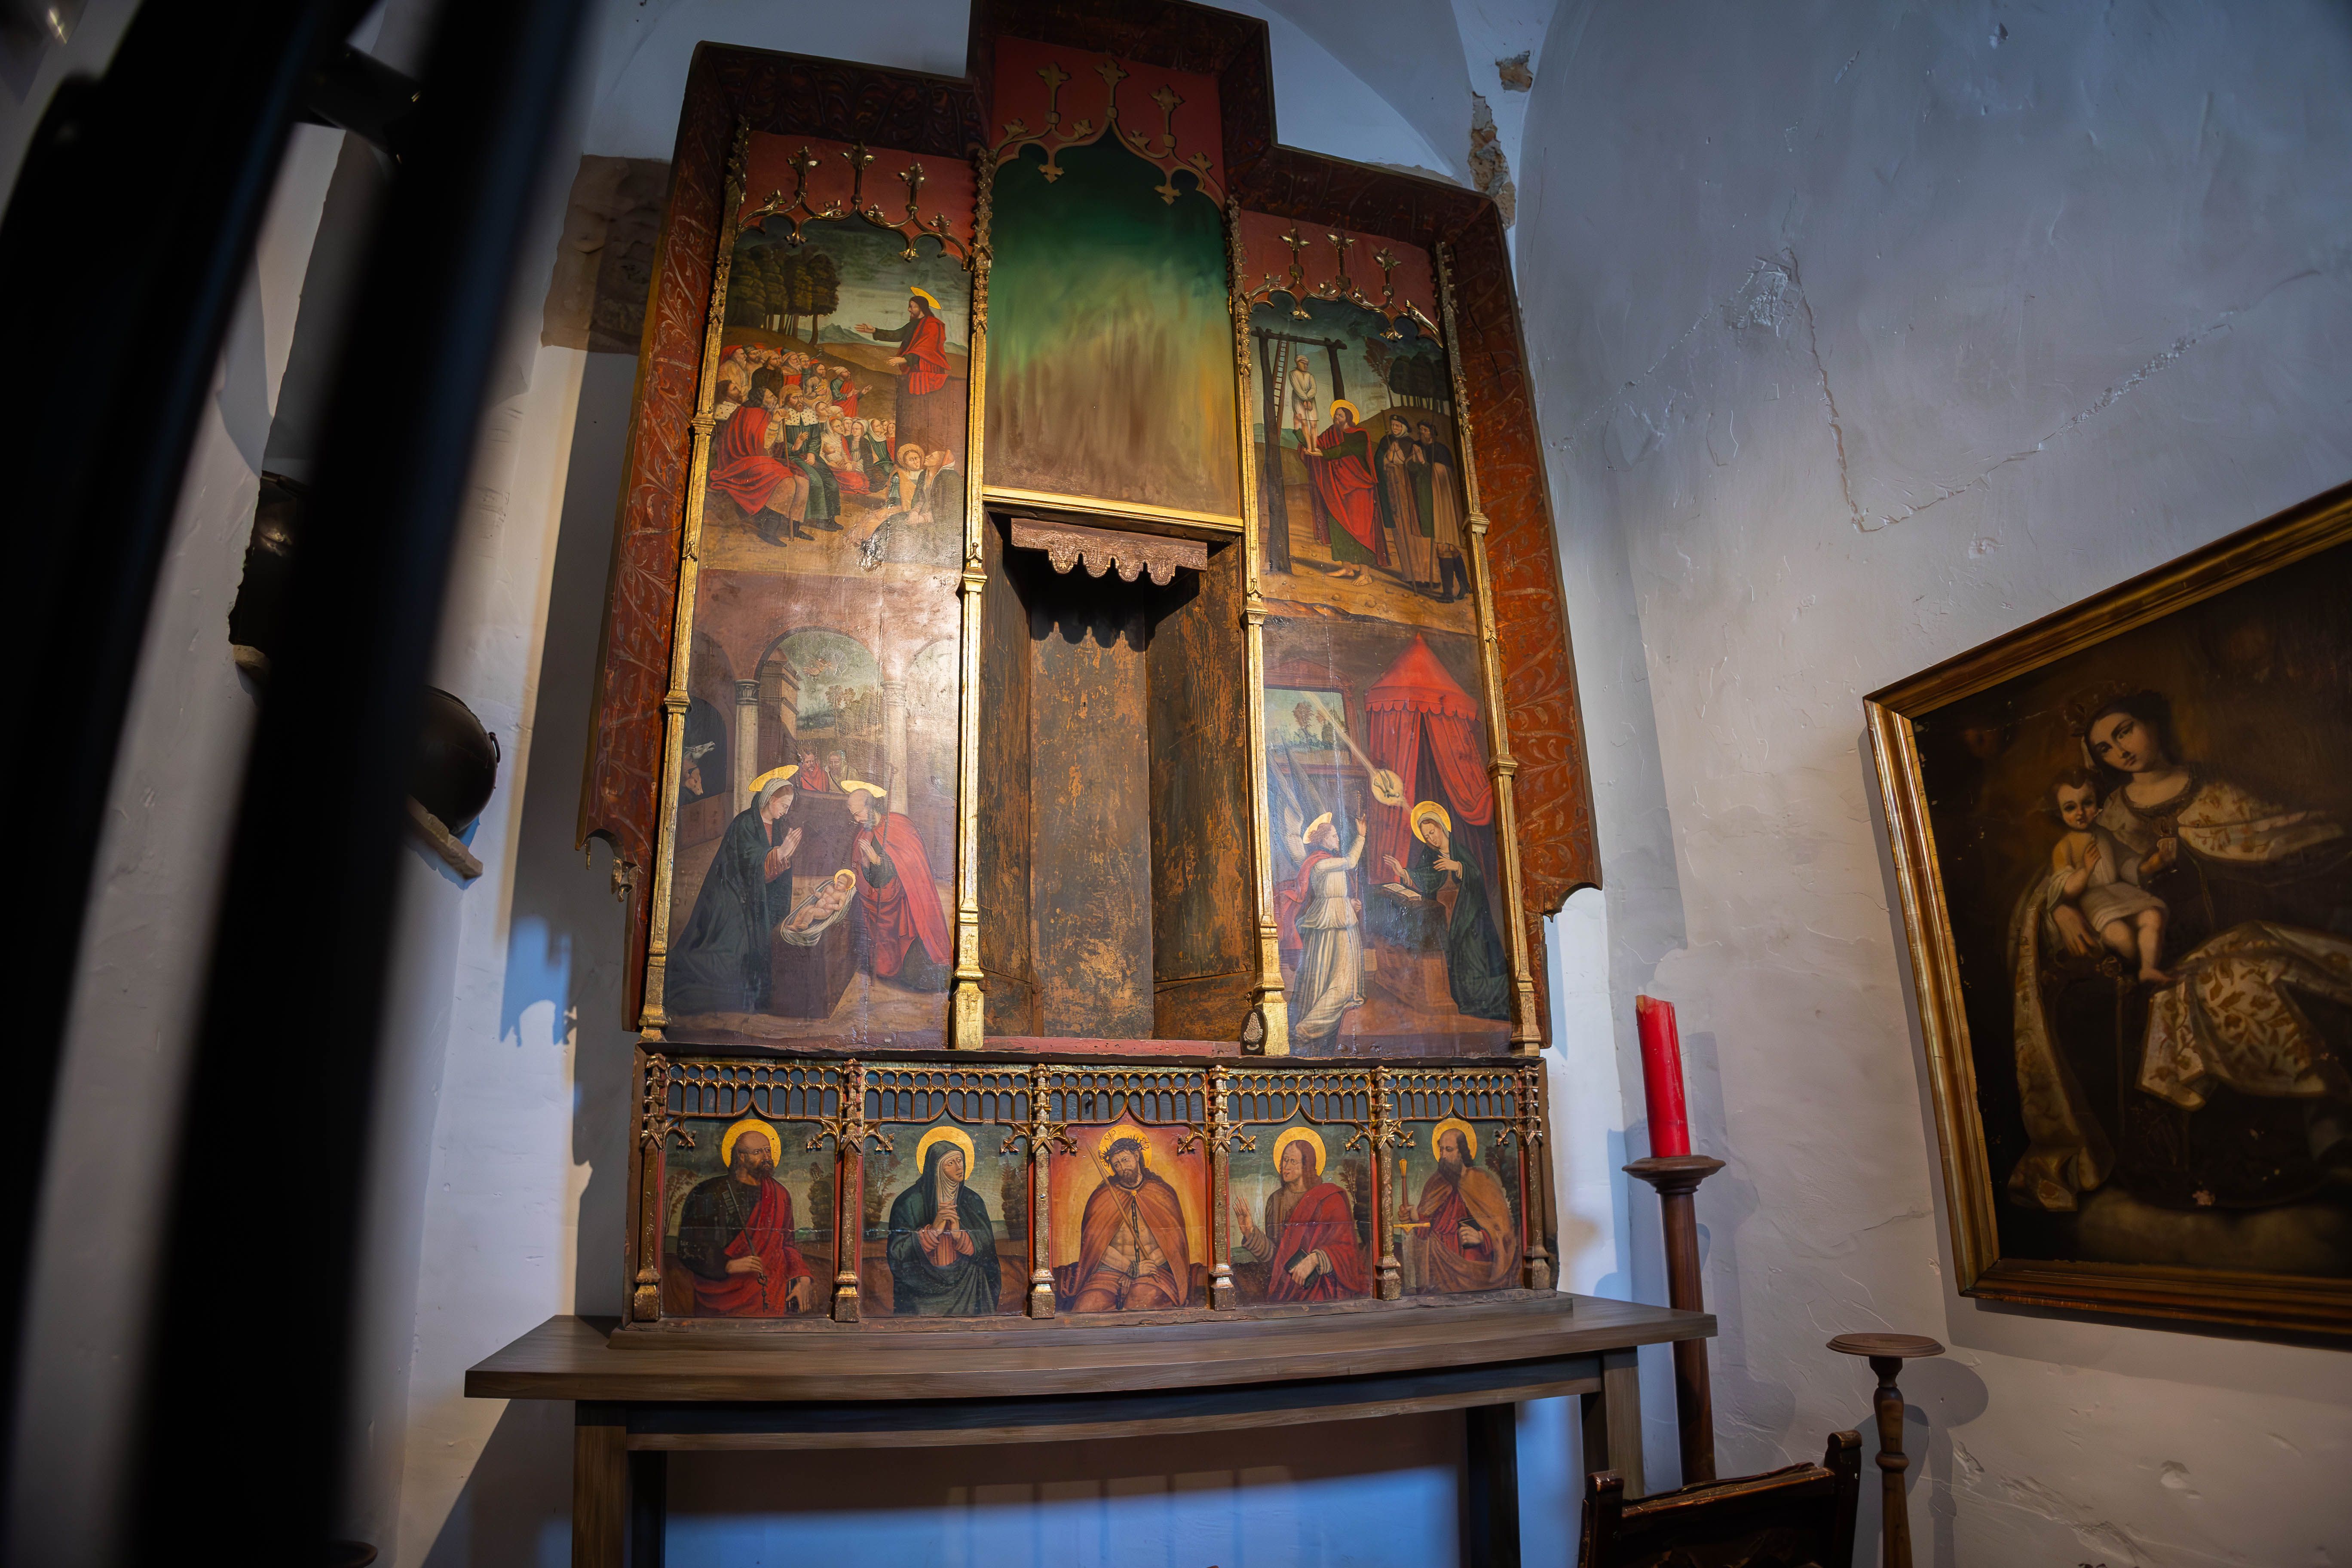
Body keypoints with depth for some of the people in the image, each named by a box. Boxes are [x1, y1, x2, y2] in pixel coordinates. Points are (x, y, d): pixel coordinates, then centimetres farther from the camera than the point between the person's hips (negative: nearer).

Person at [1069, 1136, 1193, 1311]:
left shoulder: (1163, 1193, 10)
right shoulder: (1101, 1197, 9)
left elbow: (1174, 1240, 7)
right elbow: (1095, 1242, 1)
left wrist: (1150, 1263, -10)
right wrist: (1131, 1269, -9)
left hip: (1156, 1268, 0)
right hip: (1110, 1269, 0)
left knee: (1144, 1299, -35)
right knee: (1088, 1305, -30)